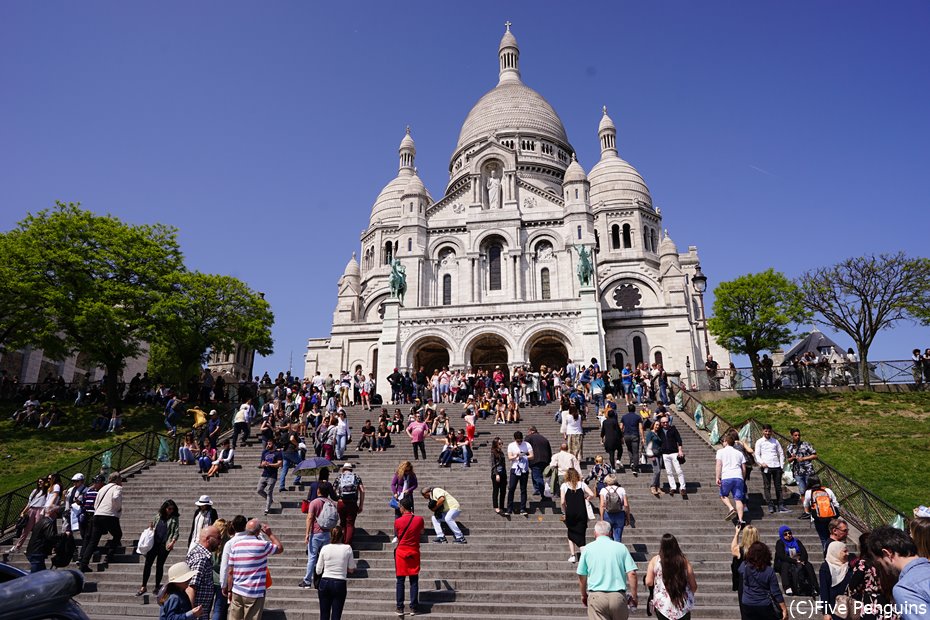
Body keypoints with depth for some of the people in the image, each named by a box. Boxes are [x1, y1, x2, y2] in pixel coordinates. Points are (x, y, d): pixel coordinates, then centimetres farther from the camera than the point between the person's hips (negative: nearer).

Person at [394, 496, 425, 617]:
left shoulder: (398, 521, -10)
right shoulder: (419, 519, -7)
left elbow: (397, 537, 4)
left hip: (401, 552, -1)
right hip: (414, 552, 1)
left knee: (400, 581, 6)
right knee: (414, 581, 7)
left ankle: (400, 608, 7)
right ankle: (413, 607, 8)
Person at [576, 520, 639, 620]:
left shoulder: (588, 549, 2)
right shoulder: (621, 547, 3)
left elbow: (581, 576, 6)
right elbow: (632, 574, -4)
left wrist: (583, 595, 21)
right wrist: (634, 596, 7)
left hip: (596, 596, -1)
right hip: (618, 596, 1)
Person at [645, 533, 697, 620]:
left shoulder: (655, 560, -7)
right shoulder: (684, 561, -5)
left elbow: (649, 583, -7)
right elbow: (694, 586, 0)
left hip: (663, 605, -1)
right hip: (683, 605, 1)